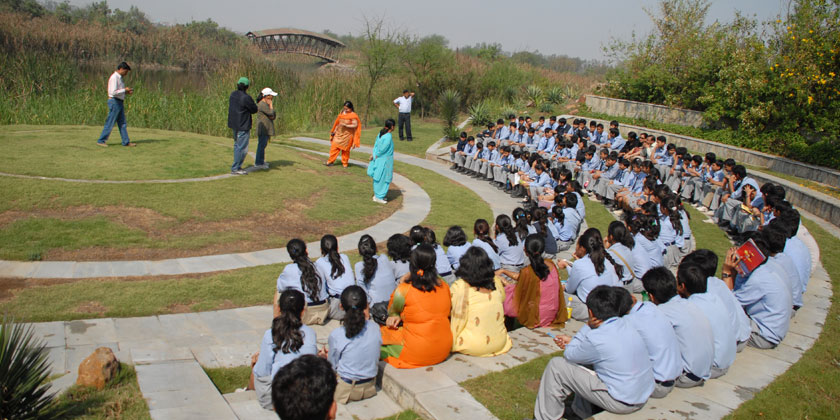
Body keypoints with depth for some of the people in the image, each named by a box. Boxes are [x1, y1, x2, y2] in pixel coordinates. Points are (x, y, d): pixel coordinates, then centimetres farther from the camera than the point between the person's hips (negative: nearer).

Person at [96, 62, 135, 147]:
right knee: (110, 124, -4)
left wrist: (126, 92, 8)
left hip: (119, 103, 10)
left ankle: (126, 142, 10)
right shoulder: (114, 77, -15)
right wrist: (124, 90, -15)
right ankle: (101, 141, 3)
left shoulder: (119, 78, 16)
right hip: (114, 102, -10)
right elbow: (113, 92, -23)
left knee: (122, 124, 8)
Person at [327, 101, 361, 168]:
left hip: (347, 135, -5)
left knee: (345, 149, 4)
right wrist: (334, 131, 13)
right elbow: (338, 122, 14)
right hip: (339, 133, 5)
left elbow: (355, 125, -16)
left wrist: (346, 125, -23)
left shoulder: (353, 115, -10)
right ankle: (330, 161, 5)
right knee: (334, 147, 0)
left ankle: (345, 163, 18)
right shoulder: (342, 113, 6)